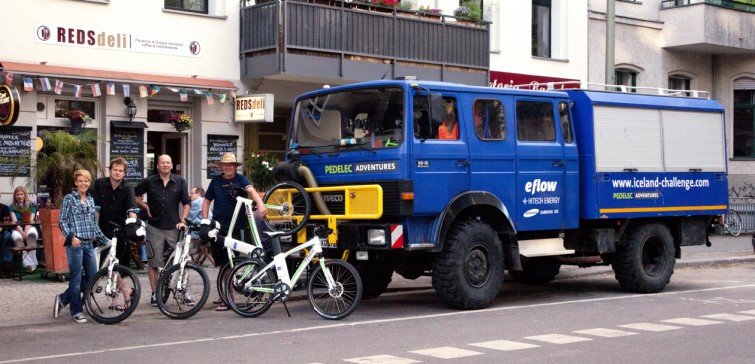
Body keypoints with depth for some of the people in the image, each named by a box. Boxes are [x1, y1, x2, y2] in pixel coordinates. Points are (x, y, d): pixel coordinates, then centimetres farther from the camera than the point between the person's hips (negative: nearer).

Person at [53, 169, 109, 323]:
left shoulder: (90, 199, 15)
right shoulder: (69, 198, -3)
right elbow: (62, 221, -6)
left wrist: (105, 240, 18)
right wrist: (72, 237, -20)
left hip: (89, 243, 7)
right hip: (75, 243, -7)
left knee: (92, 277, 7)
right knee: (76, 278, -2)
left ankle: (63, 298, 20)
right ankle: (77, 312, 7)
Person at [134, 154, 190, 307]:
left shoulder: (179, 182, 4)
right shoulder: (149, 181, 3)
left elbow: (186, 202, 5)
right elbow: (135, 195, 16)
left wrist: (182, 220, -5)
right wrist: (146, 207, 4)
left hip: (173, 227, 0)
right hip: (155, 227, 0)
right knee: (154, 262, 3)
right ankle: (154, 294, 10)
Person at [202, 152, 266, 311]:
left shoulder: (240, 179, -2)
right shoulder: (216, 181, 8)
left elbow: (251, 191, -21)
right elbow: (206, 201, 14)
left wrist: (260, 204, -41)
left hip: (235, 226, -4)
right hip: (217, 226, 4)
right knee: (222, 263, 13)